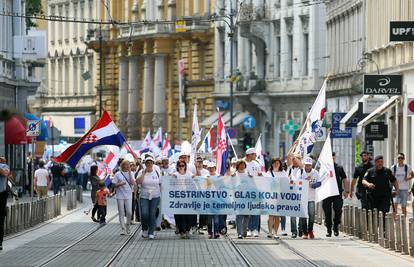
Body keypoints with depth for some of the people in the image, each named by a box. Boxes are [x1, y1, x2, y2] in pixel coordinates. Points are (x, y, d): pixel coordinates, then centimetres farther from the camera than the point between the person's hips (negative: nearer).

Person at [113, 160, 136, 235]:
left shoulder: (130, 174, 8)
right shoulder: (118, 174, 2)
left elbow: (133, 183, -6)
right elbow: (114, 185, 3)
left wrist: (129, 173, -8)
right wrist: (120, 184, -17)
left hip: (128, 195, 1)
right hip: (120, 196, -1)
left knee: (129, 212, -4)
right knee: (121, 213, -2)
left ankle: (127, 227, 17)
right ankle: (123, 229, 1)